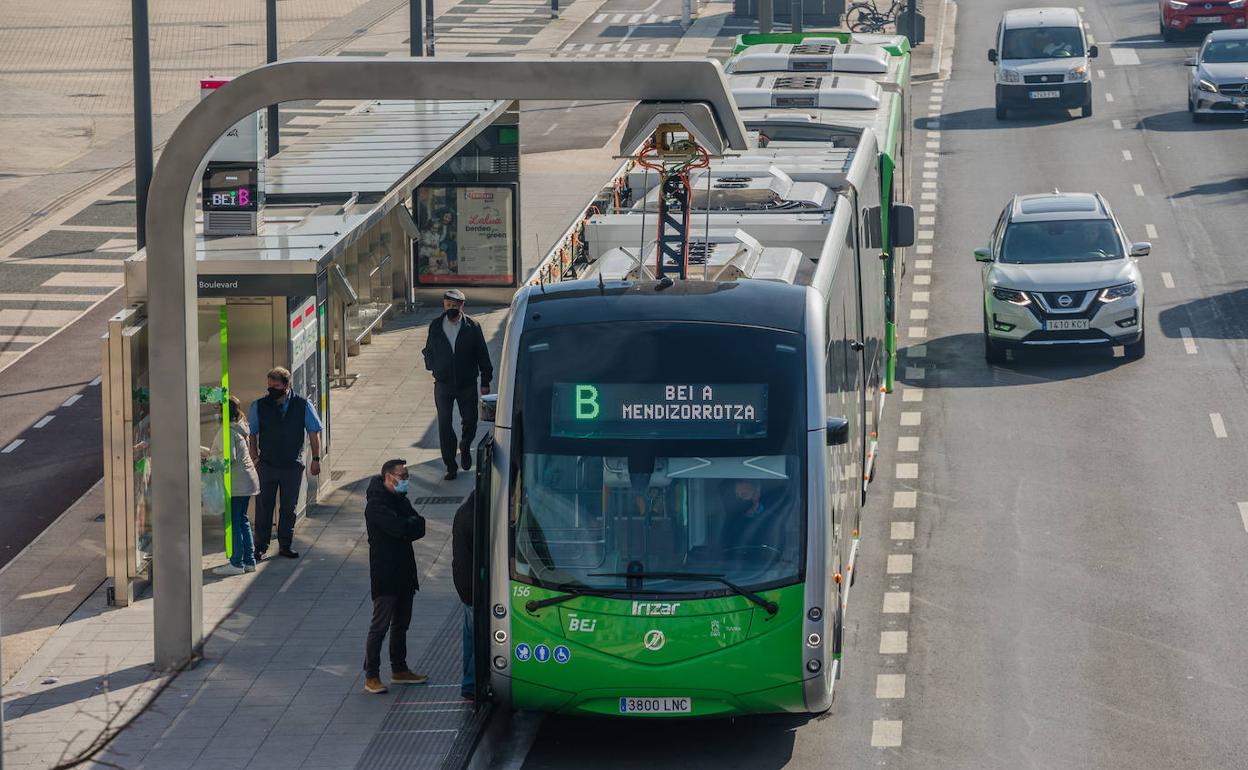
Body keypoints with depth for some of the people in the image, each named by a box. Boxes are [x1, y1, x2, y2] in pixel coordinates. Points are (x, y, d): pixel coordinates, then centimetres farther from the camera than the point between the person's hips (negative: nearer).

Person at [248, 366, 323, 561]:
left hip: (293, 466, 1)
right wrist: (254, 457, -6)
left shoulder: (303, 405, -3)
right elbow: (251, 433, 4)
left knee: (289, 507, 8)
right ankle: (260, 547, 8)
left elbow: (314, 432, 4)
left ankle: (285, 545, 20)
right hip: (267, 465, 0)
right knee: (264, 506, 0)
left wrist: (316, 459, 3)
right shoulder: (259, 406, -3)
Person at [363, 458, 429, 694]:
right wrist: (412, 523, -7)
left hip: (404, 572, 9)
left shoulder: (400, 500, 13)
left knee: (401, 624, 16)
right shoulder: (377, 505, -16)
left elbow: (419, 528, 4)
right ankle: (371, 677, -3)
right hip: (385, 575, -9)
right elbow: (400, 528, -27)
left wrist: (408, 526, -15)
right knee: (380, 626, -6)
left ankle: (399, 670, 26)